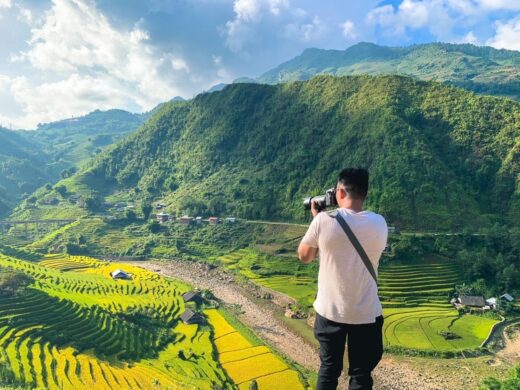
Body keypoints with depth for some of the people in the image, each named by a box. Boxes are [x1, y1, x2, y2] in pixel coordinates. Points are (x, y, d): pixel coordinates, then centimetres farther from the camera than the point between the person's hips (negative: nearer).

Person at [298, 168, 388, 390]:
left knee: (329, 369, 19)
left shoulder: (324, 220, -15)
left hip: (330, 311, 0)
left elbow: (304, 256, 0)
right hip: (366, 314, 0)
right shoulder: (379, 223, -8)